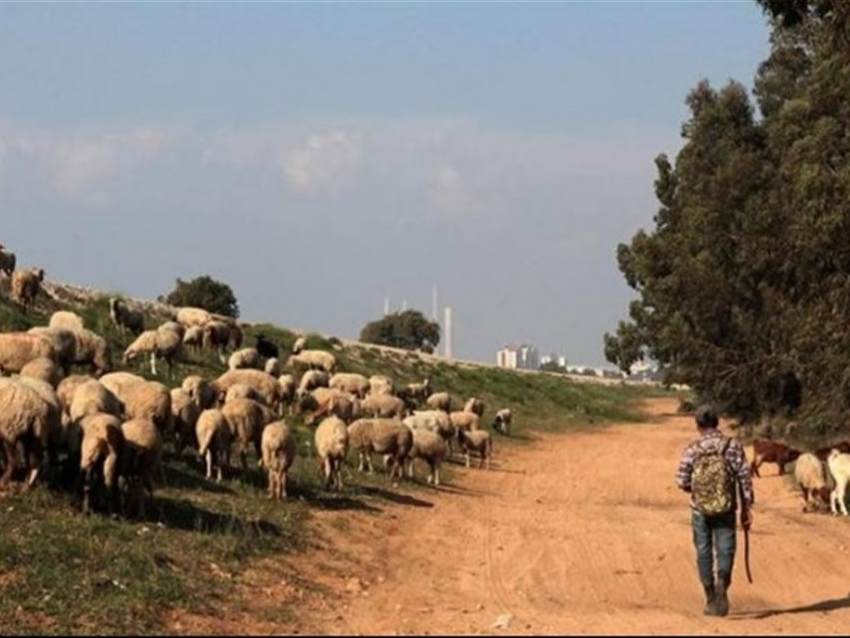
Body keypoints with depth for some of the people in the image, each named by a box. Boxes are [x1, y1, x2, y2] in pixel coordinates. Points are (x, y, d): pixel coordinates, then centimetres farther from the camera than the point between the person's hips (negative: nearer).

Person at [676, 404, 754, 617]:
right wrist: (747, 507, 2)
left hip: (700, 509, 1)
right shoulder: (732, 446, -4)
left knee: (704, 551, 10)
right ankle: (722, 583, -26)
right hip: (726, 509, -1)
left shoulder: (691, 450, -4)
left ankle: (711, 600, 13)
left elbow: (682, 481, -4)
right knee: (725, 548, 2)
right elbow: (744, 477, -5)